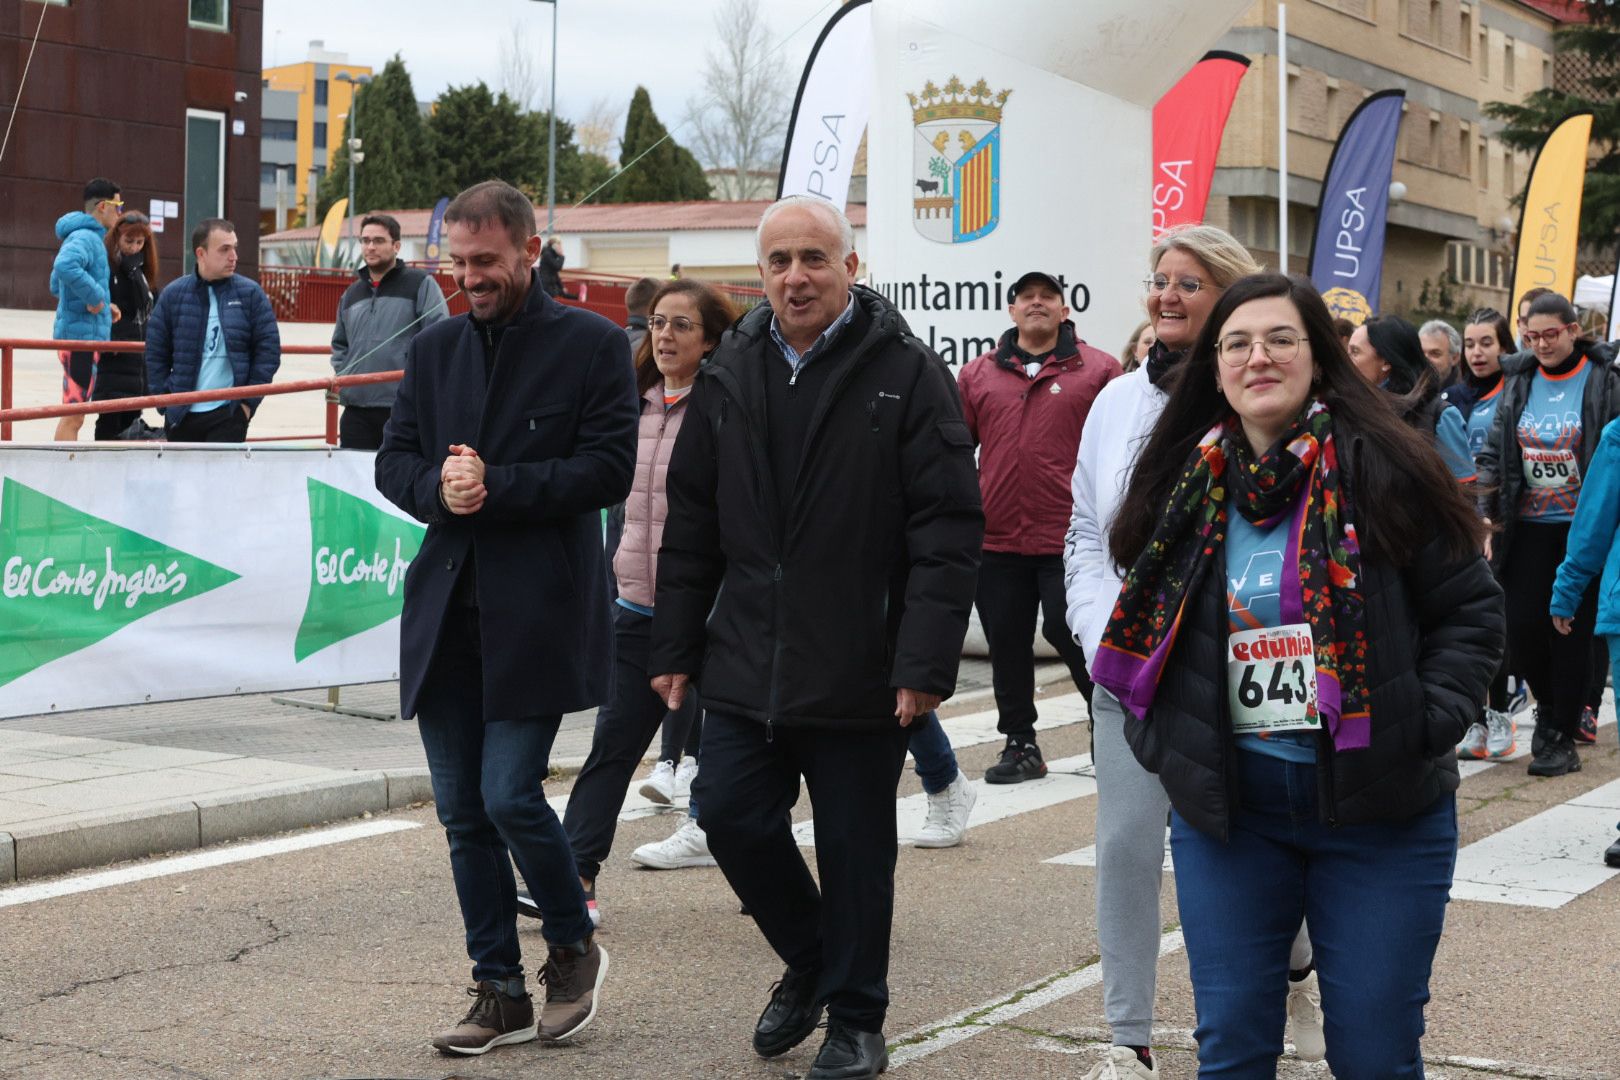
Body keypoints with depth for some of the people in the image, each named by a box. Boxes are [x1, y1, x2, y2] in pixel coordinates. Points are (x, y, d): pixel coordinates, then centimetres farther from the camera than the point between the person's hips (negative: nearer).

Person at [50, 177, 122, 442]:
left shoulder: (81, 235, 18)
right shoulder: (86, 238, -14)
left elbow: (56, 286, 26)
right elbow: (65, 266, -36)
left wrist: (102, 303, 16)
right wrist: (95, 296, -24)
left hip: (73, 333, 10)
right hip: (82, 334, -10)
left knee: (72, 414, 15)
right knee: (73, 416, -9)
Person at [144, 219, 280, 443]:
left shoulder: (251, 294, -1)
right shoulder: (173, 294, 3)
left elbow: (268, 350, 0)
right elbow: (156, 353, 7)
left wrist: (250, 401, -6)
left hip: (229, 413, -2)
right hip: (182, 414, 2)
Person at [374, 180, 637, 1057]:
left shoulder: (592, 345, -3)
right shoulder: (434, 349, 13)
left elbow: (609, 467, -11)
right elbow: (393, 460, 12)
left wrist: (496, 486, -16)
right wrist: (437, 489, -10)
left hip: (537, 613, -5)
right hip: (445, 612, 6)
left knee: (510, 796, -11)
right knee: (463, 812, 8)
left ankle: (573, 948, 16)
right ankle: (500, 993, 20)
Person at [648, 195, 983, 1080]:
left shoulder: (907, 375, -6)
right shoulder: (729, 377, 8)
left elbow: (950, 530, -10)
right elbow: (691, 525, 12)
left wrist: (926, 661, -17)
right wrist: (675, 648, 9)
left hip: (859, 672, -4)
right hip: (746, 665, 4)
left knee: (855, 849, 5)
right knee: (731, 816, 4)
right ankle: (809, 962, 31)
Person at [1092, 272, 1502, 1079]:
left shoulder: (1385, 470, -6)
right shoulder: (1184, 485, 5)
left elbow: (1470, 610, -2)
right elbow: (1144, 629, 16)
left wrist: (1428, 724, -13)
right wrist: (1160, 741, 4)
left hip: (1378, 808, -3)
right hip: (1224, 804, 3)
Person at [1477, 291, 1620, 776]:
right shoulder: (1519, 384, 8)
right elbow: (1494, 454, 9)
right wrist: (1486, 515, 0)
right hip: (1529, 526, 4)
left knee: (1571, 632, -1)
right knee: (1520, 628, -1)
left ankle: (1561, 739, 8)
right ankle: (1549, 704, 29)